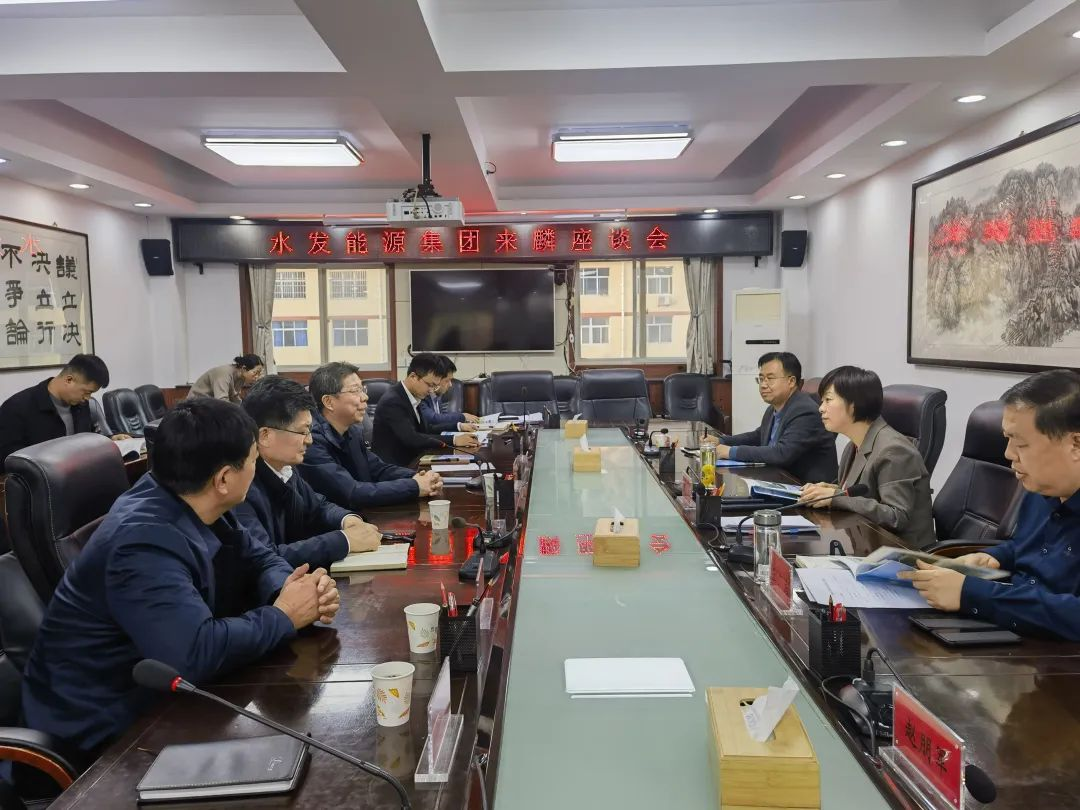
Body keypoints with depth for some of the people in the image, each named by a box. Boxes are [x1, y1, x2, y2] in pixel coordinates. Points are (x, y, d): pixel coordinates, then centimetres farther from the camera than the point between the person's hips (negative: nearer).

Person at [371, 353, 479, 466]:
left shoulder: (413, 397, 7)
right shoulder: (392, 402, -19)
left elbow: (426, 430, 13)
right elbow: (411, 439, -27)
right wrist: (453, 440, -26)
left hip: (409, 462, 8)